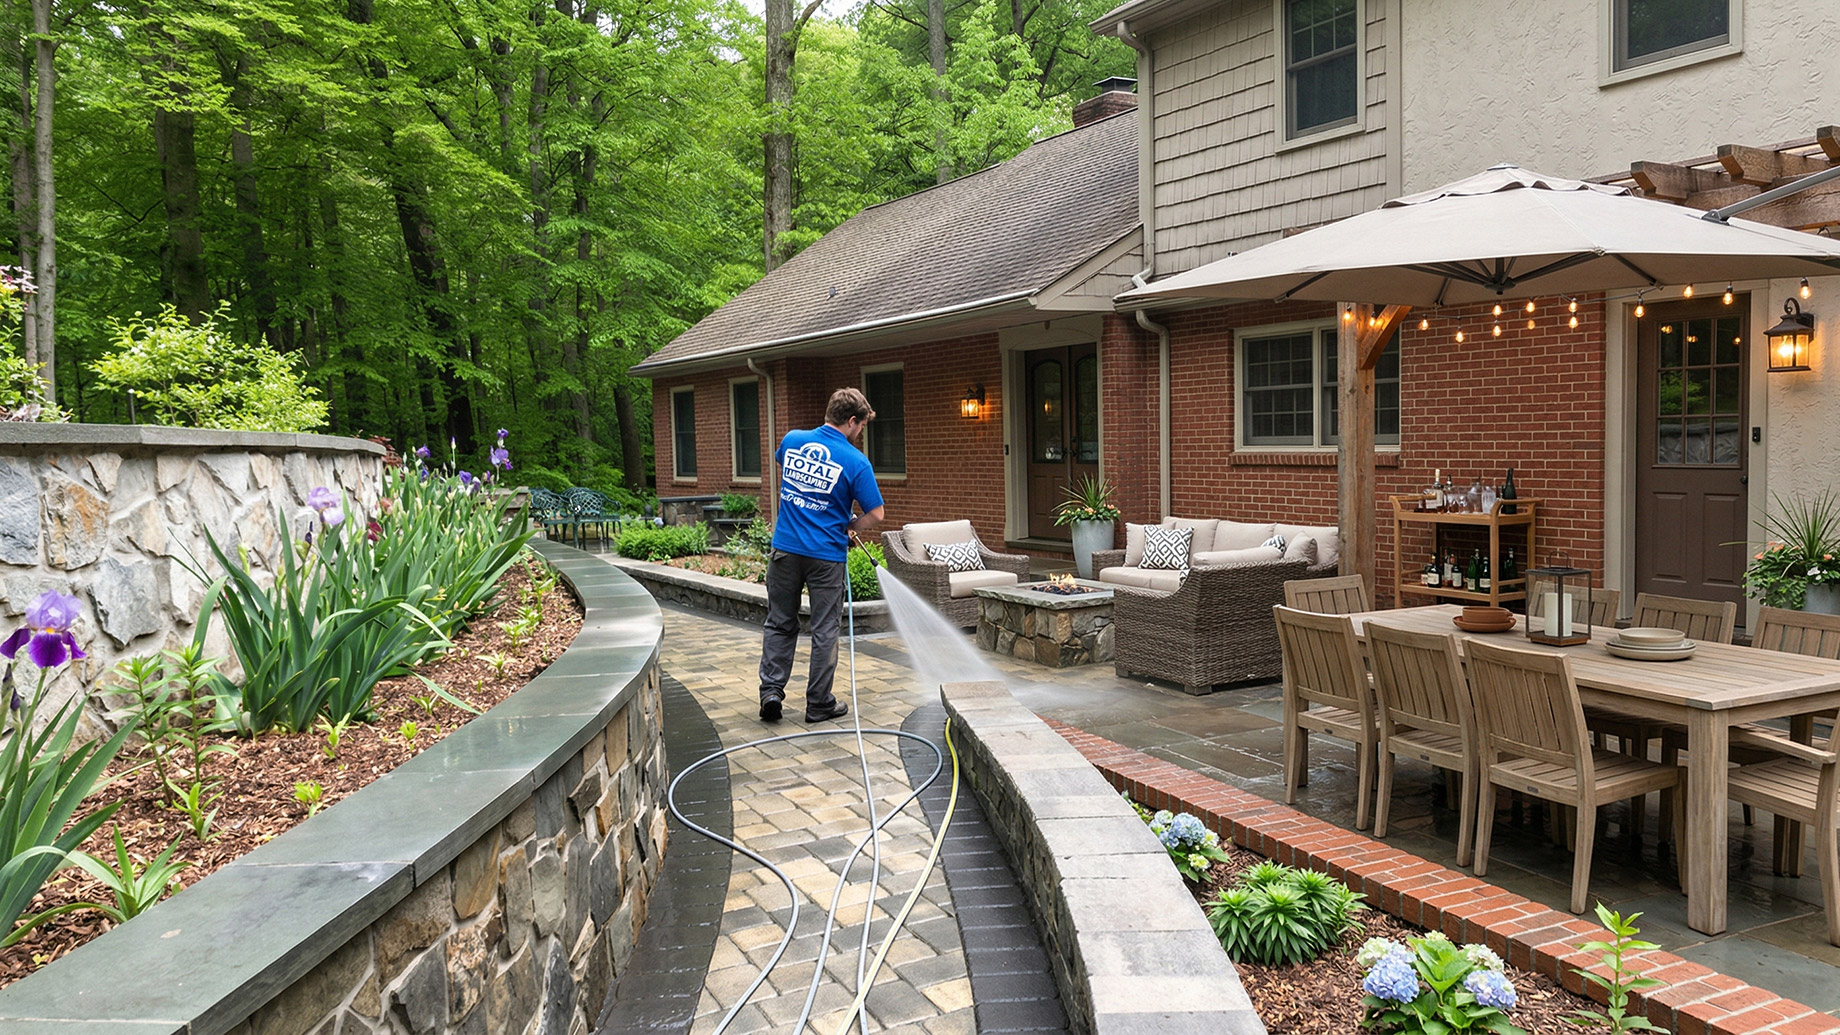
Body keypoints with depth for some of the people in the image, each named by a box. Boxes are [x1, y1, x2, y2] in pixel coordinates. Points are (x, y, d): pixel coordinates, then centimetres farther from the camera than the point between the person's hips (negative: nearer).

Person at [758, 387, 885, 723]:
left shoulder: (791, 441, 3)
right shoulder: (855, 461, -11)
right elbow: (875, 515, -10)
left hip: (785, 548, 4)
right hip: (826, 556, -4)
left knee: (780, 624, 16)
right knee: (824, 630, 7)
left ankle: (771, 690, 7)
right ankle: (818, 704, 14)